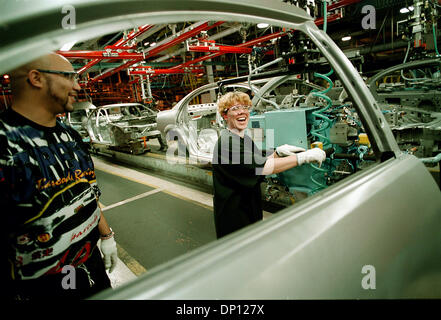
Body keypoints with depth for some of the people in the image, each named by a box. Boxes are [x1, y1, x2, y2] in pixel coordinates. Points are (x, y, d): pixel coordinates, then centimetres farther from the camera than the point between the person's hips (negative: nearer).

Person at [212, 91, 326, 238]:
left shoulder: (245, 138, 11)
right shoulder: (227, 142, -22)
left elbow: (260, 164, 12)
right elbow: (261, 167, -30)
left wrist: (278, 152, -5)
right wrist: (304, 157, -28)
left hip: (251, 209, 9)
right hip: (233, 216, -9)